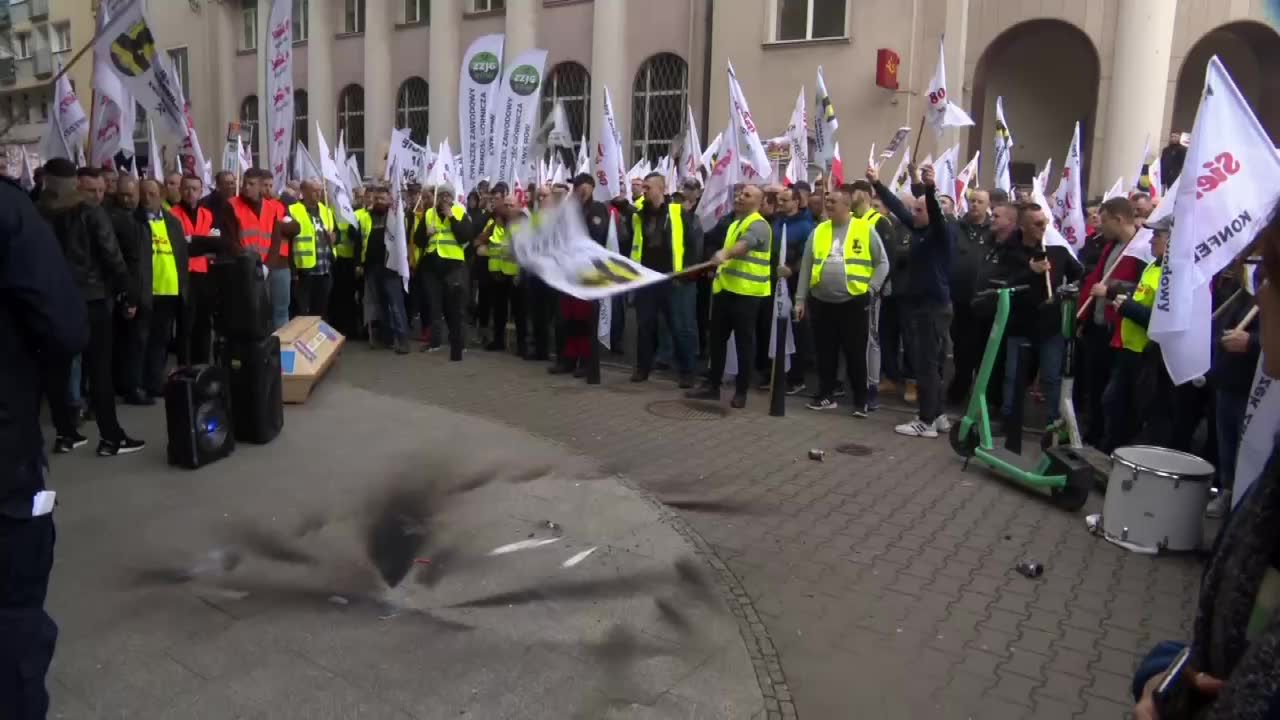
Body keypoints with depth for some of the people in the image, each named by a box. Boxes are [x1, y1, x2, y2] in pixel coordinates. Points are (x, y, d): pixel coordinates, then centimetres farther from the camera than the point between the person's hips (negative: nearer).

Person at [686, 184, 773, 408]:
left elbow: (744, 245, -31)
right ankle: (712, 385, 21)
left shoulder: (758, 225, -10)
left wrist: (725, 254, -48)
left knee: (744, 342, -1)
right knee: (717, 338, 11)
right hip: (725, 288, 9)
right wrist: (719, 268, 25)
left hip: (746, 292, -9)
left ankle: (741, 391, 7)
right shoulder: (735, 223, 20)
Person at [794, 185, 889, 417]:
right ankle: (826, 395, 22)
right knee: (825, 353, 10)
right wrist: (800, 299, 7)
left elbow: (882, 263, 3)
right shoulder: (818, 231, 8)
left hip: (854, 302, -3)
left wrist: (870, 288, -7)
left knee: (856, 354, 2)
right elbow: (806, 267, 10)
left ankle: (860, 401, 12)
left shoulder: (866, 229, -1)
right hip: (821, 302, 3)